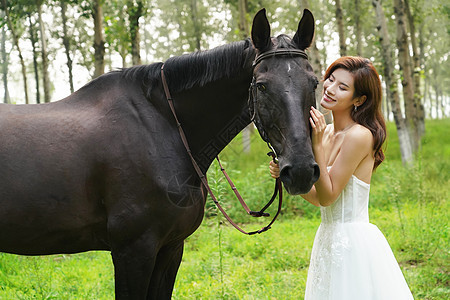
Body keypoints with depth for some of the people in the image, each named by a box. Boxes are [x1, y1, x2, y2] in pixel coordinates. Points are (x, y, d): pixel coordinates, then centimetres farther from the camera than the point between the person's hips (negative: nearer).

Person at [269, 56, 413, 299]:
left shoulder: (359, 136, -18)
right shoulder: (327, 133, 7)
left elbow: (327, 196, -18)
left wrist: (317, 146, -22)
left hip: (354, 245, -9)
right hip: (330, 241, 9)